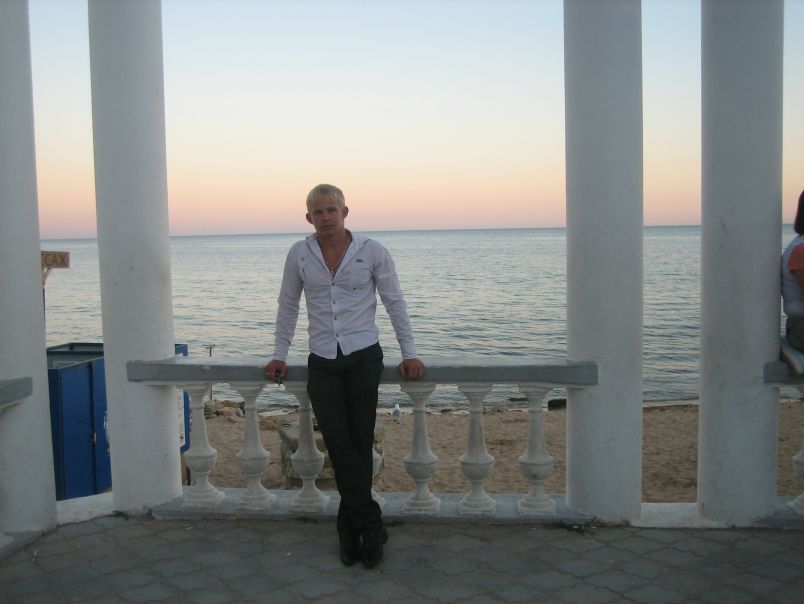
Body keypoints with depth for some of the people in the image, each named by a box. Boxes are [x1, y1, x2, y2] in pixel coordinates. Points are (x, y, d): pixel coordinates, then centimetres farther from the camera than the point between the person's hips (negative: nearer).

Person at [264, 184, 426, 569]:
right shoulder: (299, 254, 4)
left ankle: (351, 530, 14)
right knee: (339, 443, -7)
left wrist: (409, 353, 1)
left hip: (363, 356, -1)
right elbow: (288, 307, 14)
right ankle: (370, 527, 3)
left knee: (360, 443, 0)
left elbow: (394, 303, 4)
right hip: (322, 362, 2)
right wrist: (279, 355, 12)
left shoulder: (372, 251, -2)